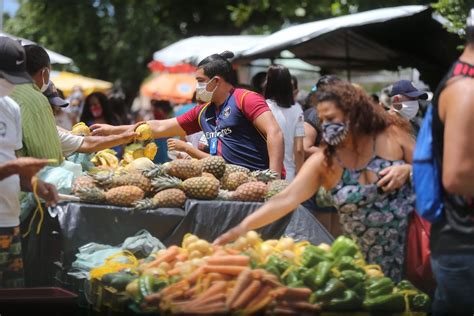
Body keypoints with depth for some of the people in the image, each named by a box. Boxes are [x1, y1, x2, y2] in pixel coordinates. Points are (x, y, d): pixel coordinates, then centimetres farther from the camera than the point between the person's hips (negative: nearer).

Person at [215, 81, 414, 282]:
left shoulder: (392, 136, -7)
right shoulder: (323, 161, -6)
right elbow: (286, 199, -15)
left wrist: (407, 170, -19)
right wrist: (243, 227, -27)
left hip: (414, 243, -1)